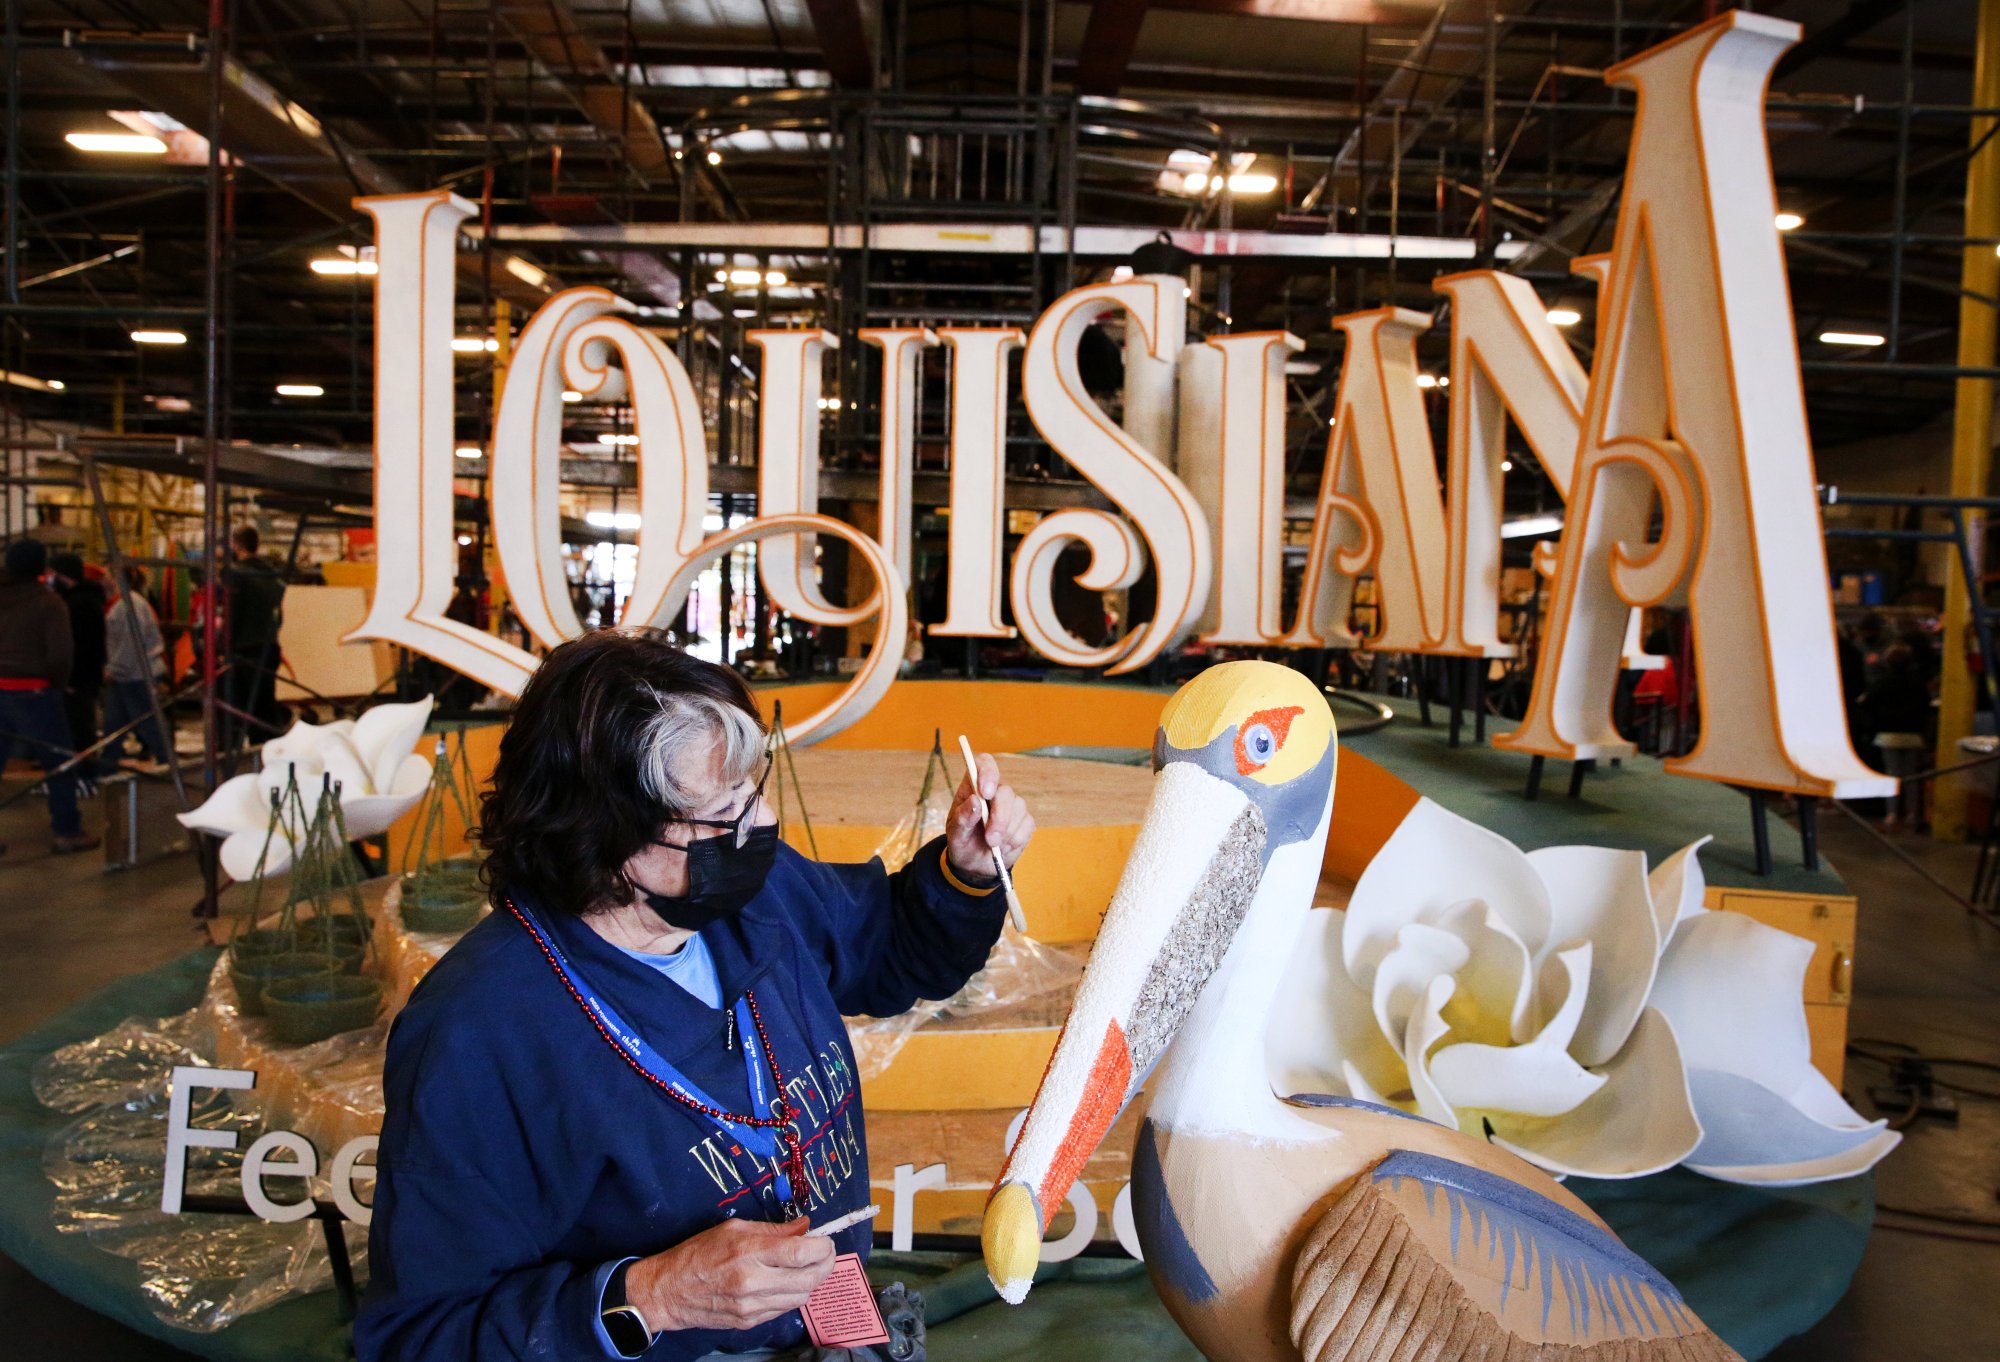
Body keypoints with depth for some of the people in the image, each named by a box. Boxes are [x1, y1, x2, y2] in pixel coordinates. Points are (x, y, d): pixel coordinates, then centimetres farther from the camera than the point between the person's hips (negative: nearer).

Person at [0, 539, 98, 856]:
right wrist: (58, 683, 0)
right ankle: (68, 832, 10)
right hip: (32, 692, -5)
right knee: (59, 762, 7)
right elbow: (60, 652, -17)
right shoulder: (47, 601, -9)